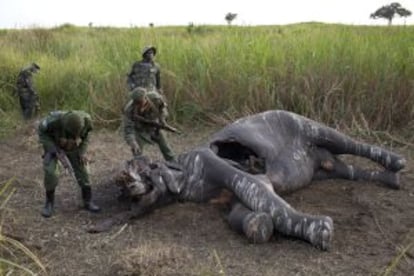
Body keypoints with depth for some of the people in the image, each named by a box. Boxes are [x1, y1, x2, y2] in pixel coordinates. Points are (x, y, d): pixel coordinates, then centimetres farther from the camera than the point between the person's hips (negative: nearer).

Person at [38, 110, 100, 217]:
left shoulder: (86, 120, -32)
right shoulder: (54, 120, -41)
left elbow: (85, 135, -8)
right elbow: (42, 131, -21)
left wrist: (82, 152, -17)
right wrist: (55, 151, -28)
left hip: (73, 147, 2)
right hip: (53, 144, -2)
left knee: (82, 171, -4)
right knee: (50, 172, -19)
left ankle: (88, 201, 12)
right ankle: (49, 202, 2)